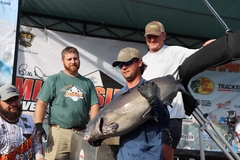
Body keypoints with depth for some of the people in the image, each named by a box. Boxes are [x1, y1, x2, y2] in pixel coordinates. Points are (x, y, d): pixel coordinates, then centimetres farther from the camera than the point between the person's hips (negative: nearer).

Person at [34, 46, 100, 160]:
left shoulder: (87, 83, 16)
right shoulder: (54, 80, 8)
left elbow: (94, 105, 9)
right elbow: (42, 103, -1)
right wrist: (38, 125, -15)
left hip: (82, 133, 3)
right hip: (59, 132, -2)